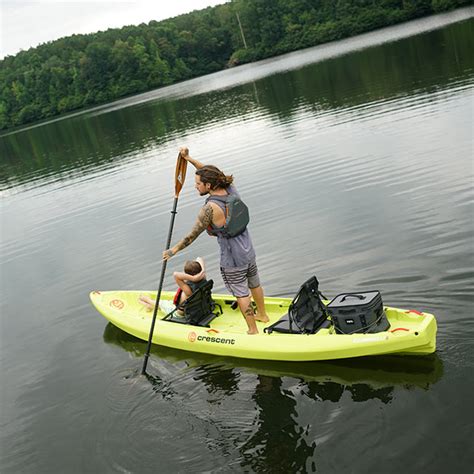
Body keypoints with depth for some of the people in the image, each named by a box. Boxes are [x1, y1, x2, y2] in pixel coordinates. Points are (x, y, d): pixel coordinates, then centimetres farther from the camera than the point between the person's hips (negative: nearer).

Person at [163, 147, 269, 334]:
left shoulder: (210, 208, -28)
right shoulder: (231, 189, -8)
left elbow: (192, 236, -19)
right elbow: (210, 173, 9)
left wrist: (173, 250, -7)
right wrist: (189, 158, 6)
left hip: (232, 261, -8)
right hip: (249, 252, 8)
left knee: (242, 294, 11)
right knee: (254, 285, 27)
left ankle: (253, 330, 26)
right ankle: (262, 314, 49)